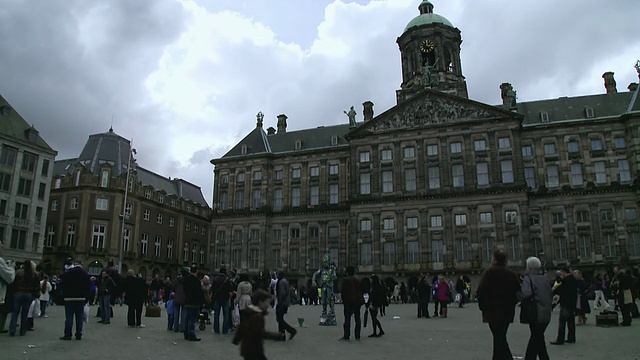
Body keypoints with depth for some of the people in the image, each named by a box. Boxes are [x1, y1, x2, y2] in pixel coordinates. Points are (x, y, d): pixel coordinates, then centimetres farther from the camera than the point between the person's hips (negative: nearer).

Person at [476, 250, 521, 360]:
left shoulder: (489, 272, -10)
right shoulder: (512, 274, 6)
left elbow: (481, 292, -16)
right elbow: (518, 292, 7)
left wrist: (483, 306, -2)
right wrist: (511, 304, 17)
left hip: (493, 312, -6)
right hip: (507, 312, 6)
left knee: (499, 338, -3)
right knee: (500, 337, 18)